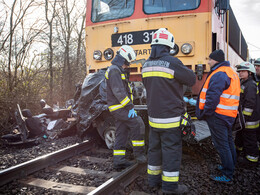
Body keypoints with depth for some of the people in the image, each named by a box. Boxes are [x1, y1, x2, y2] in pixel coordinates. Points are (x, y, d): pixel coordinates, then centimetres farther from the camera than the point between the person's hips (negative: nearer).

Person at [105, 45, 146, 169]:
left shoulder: (118, 70, 20)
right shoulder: (114, 70, -14)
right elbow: (119, 92, -22)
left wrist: (129, 106, 20)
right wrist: (130, 107, -21)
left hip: (120, 108, 10)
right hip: (119, 107, -10)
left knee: (121, 133, 9)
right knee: (137, 124, -12)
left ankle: (119, 160, 14)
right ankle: (139, 154, -4)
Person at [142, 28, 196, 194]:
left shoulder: (146, 65, 7)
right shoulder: (172, 62, -16)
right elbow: (191, 80, -6)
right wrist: (183, 69, 12)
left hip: (154, 116, 7)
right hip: (171, 117, -7)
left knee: (155, 147, 16)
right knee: (171, 150, 3)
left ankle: (154, 180, 28)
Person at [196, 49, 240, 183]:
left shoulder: (219, 74, -17)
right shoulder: (231, 73, 17)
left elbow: (213, 97, -24)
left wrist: (206, 113, -15)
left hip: (218, 115, -11)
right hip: (229, 115, 11)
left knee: (221, 145, -4)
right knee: (228, 141, 21)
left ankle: (227, 176, 3)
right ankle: (231, 166, 36)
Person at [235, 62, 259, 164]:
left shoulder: (250, 85, -20)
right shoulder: (243, 83, 14)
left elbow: (250, 103, -25)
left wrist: (244, 116, -22)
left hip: (249, 119, -10)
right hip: (243, 118, 10)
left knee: (249, 137, 0)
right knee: (240, 133, 26)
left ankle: (252, 157, 11)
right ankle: (238, 147, 45)